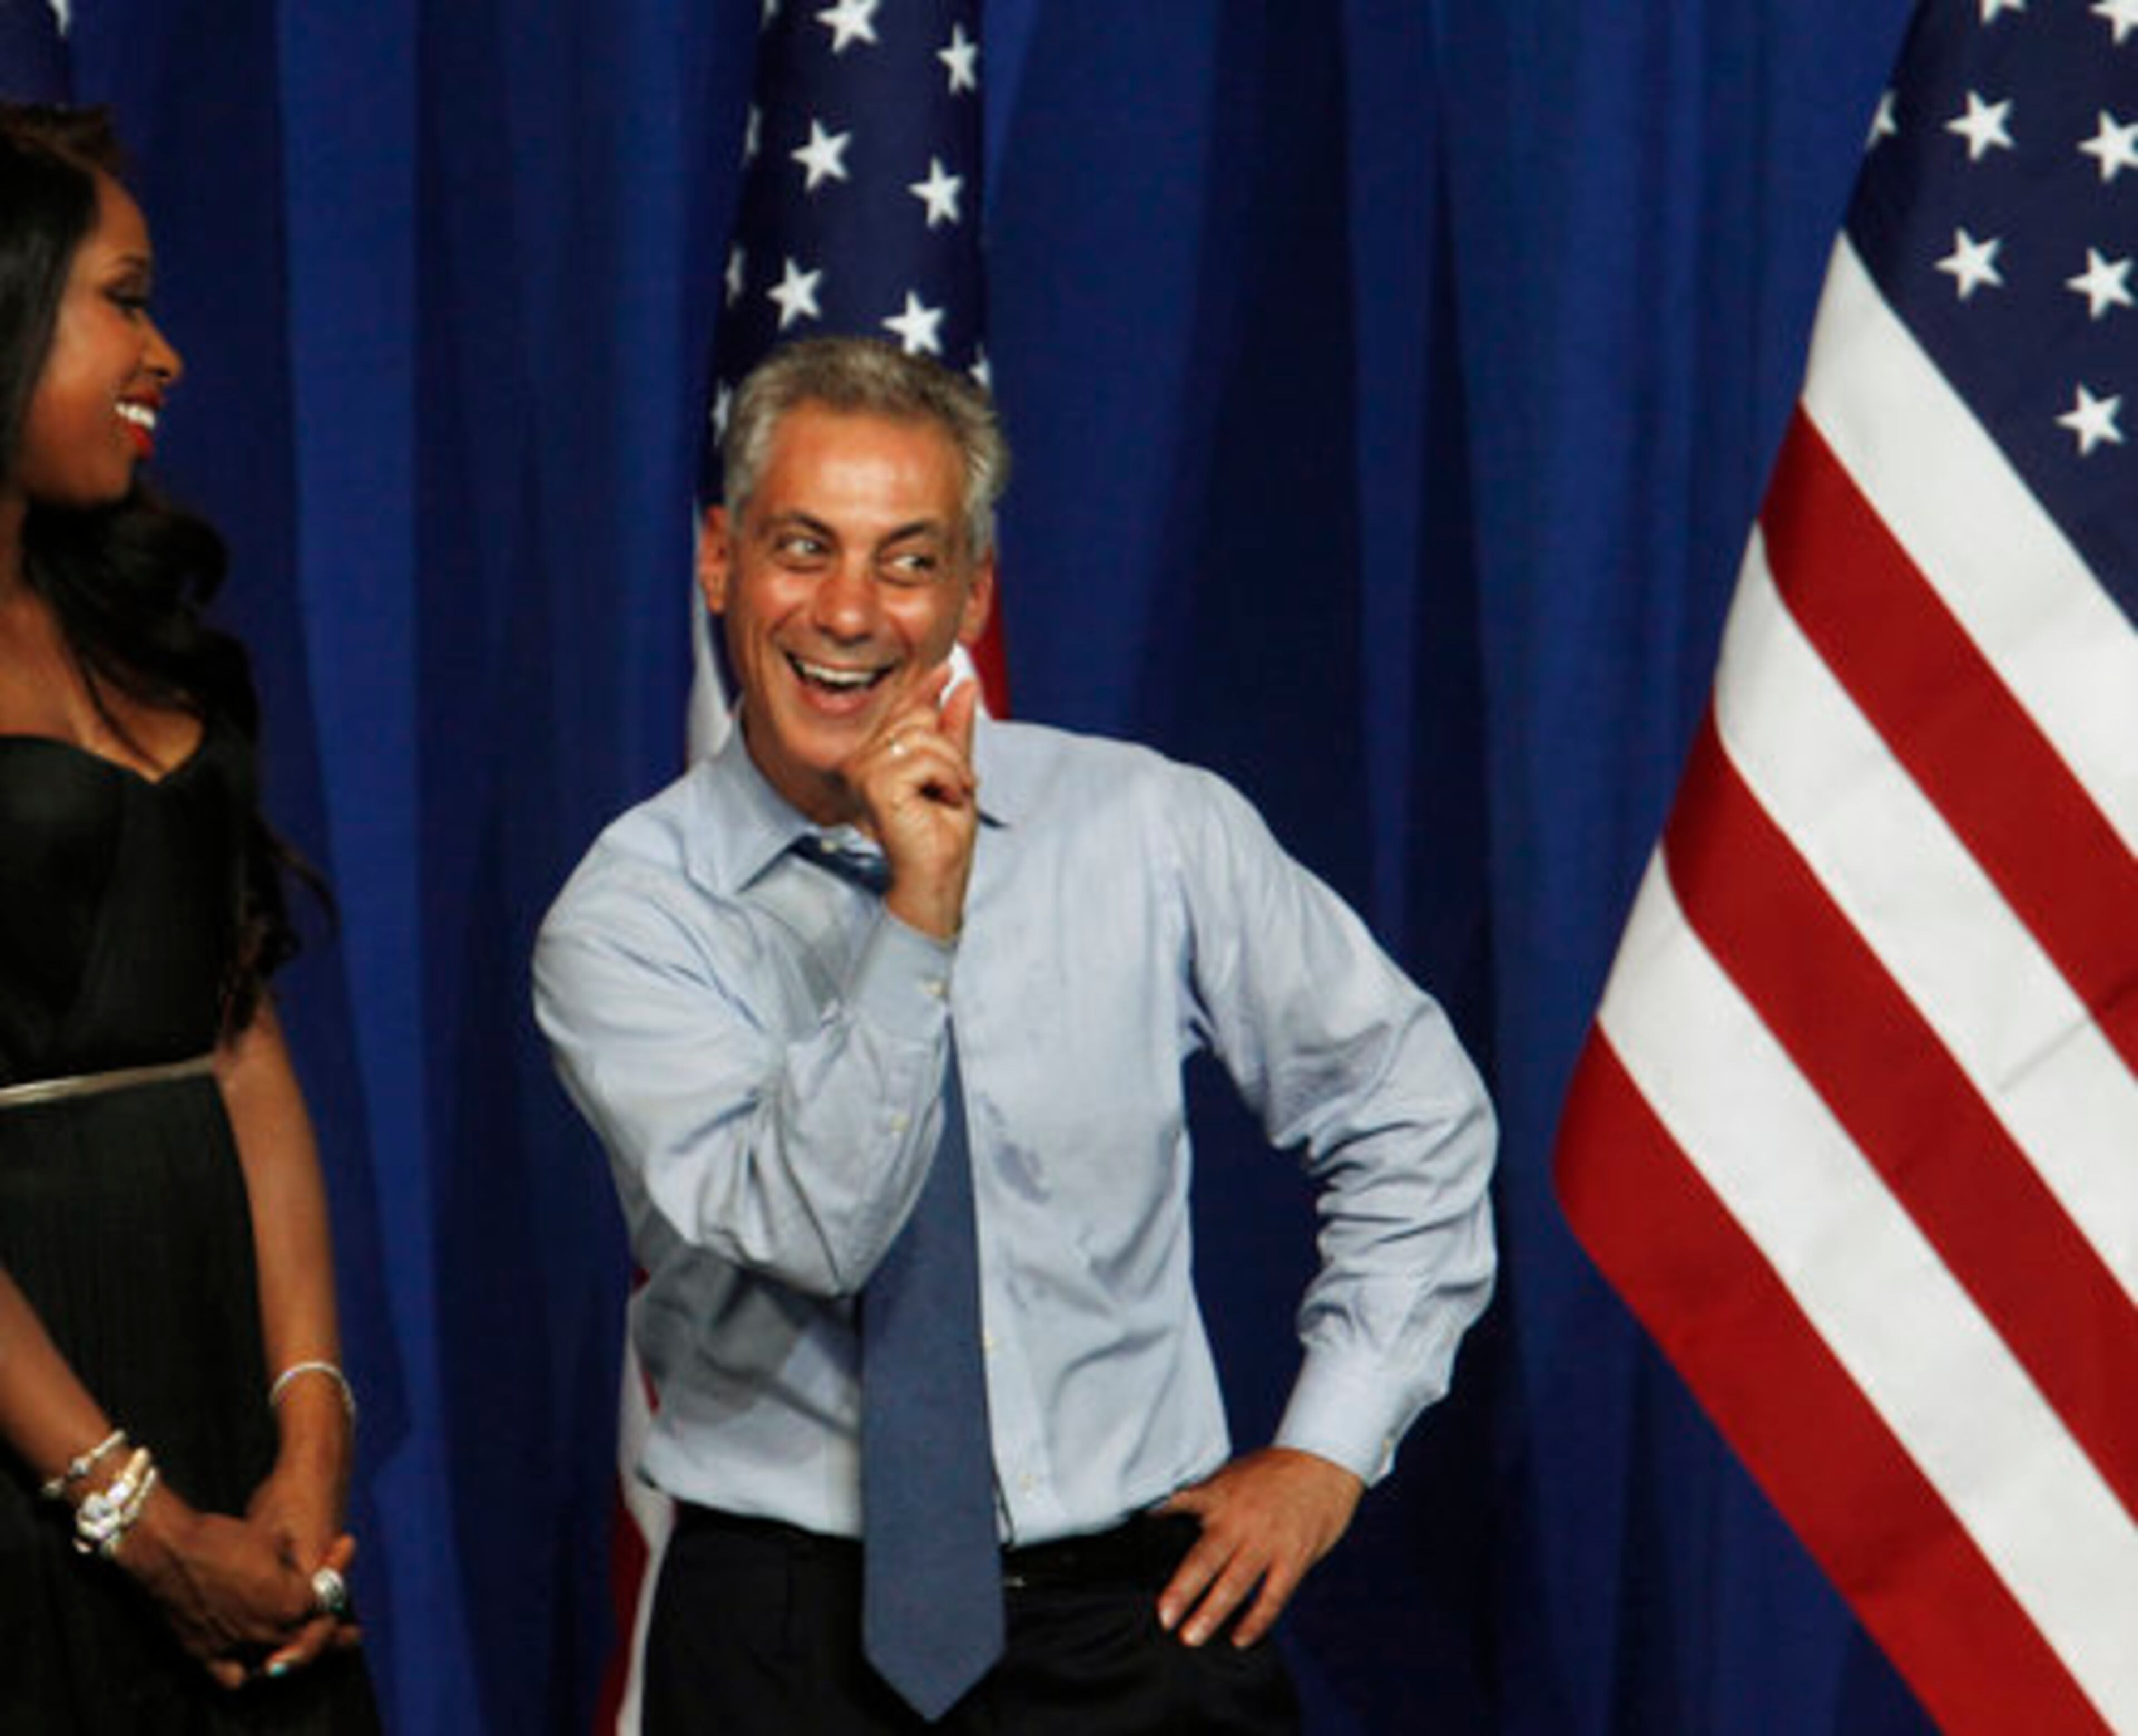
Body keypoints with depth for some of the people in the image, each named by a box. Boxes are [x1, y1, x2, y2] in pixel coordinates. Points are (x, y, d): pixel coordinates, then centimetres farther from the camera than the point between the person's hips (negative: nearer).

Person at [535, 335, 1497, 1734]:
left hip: (1139, 1618, 2)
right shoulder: (631, 920, -5)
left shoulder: (1153, 831, 0)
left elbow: (1410, 1113, 11)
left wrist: (1329, 1448, 5)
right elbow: (801, 1236, -19)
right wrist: (919, 921, -26)